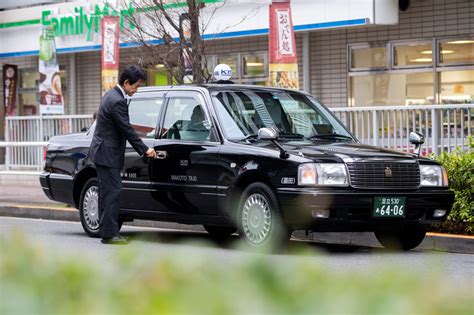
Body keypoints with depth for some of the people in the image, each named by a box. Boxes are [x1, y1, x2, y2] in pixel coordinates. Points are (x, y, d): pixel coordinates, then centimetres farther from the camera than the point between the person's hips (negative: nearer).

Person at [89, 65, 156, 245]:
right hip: (107, 154, -11)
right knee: (113, 192, -9)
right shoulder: (117, 101, -20)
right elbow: (127, 130, -18)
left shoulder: (111, 95, 13)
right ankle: (109, 234, -8)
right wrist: (144, 150, -11)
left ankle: (107, 231, 17)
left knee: (107, 193, 13)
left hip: (103, 152, 11)